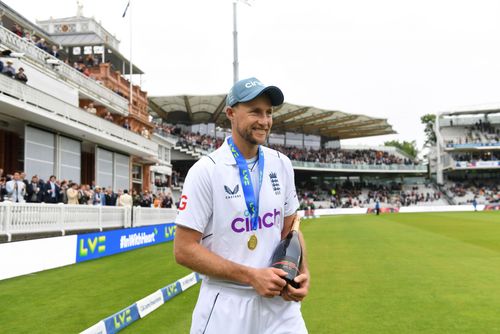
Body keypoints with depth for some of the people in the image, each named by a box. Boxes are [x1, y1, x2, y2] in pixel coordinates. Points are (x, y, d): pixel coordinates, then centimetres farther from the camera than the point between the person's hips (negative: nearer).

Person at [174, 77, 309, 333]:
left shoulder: (281, 165, 3)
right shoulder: (206, 170, -12)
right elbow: (184, 250, -13)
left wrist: (302, 271, -6)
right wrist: (251, 276, -19)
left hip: (280, 301, 4)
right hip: (226, 308, -4)